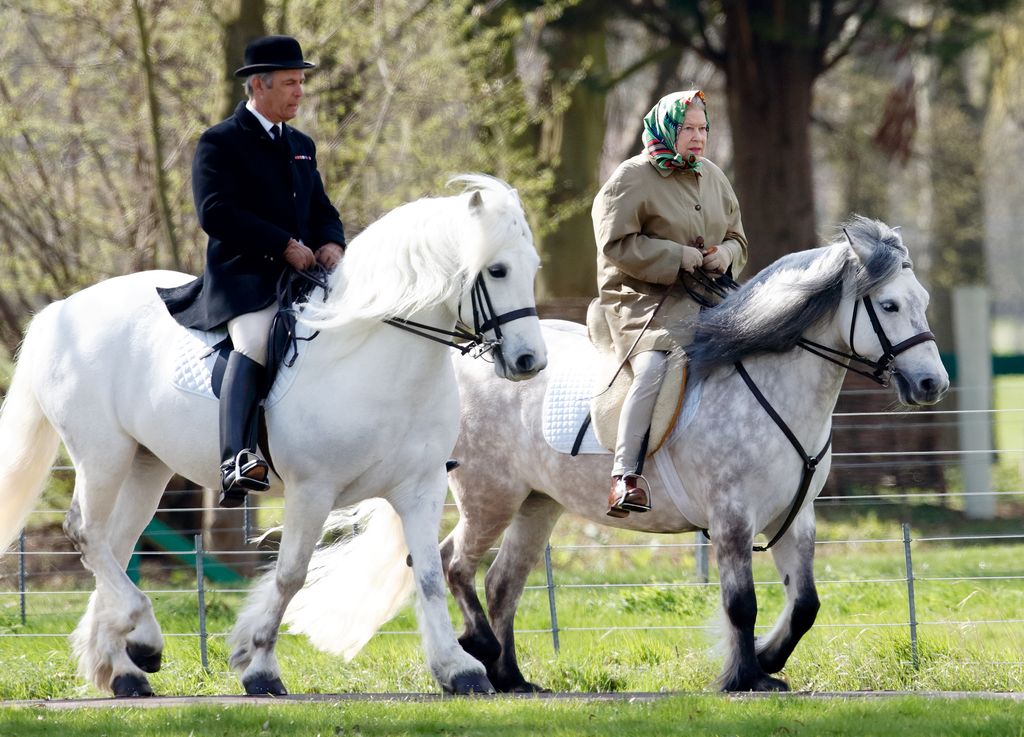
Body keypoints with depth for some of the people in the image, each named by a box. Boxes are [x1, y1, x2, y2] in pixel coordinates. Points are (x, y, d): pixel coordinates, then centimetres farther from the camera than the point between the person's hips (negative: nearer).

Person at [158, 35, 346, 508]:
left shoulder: (302, 146, 22)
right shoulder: (220, 144, -2)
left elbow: (322, 210, 24)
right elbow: (216, 212, -15)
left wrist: (331, 242, -2)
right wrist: (286, 246, -19)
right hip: (244, 277, -8)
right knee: (256, 339, -36)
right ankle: (238, 460, -49)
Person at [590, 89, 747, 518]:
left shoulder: (713, 178, 16)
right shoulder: (633, 179, -5)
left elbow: (736, 238, 22)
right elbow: (616, 244, -13)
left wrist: (725, 255, -3)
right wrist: (677, 257, -18)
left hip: (705, 300, 7)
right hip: (643, 299, -7)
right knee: (654, 366, -33)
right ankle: (625, 474, -35)